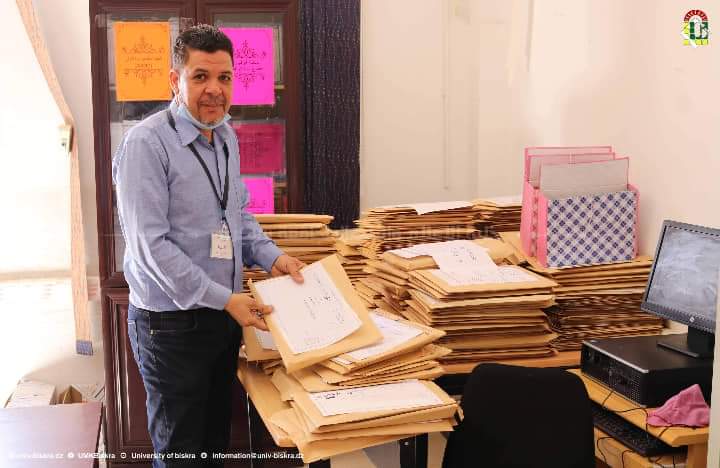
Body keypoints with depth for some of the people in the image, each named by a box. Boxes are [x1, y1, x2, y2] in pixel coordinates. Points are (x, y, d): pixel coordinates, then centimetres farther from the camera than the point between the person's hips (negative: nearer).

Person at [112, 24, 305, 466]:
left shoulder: (227, 137, 6)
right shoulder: (147, 143, -19)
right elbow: (150, 246, -24)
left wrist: (272, 256, 0)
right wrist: (224, 299, -25)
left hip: (225, 314, 7)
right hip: (172, 324, -7)